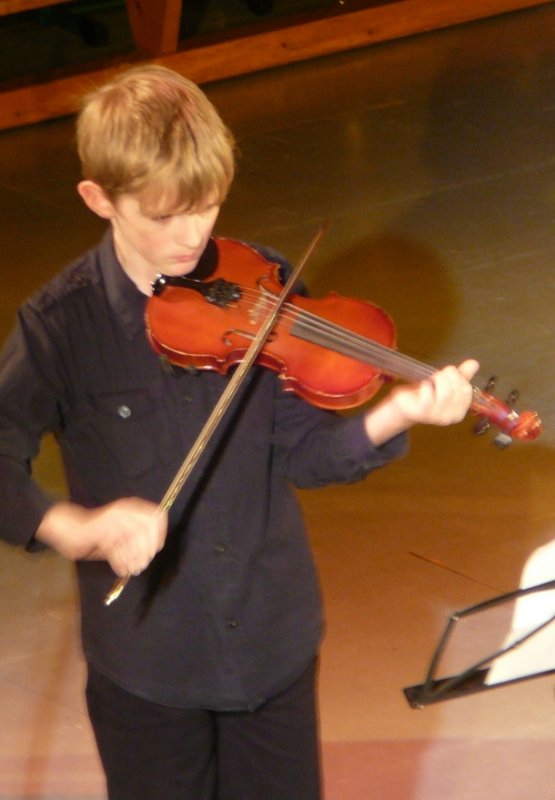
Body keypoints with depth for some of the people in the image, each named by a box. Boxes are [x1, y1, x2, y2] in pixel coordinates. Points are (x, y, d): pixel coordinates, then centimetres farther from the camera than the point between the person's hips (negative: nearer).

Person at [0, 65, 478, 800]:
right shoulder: (60, 324, -13)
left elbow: (301, 451, -6)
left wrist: (392, 418, -25)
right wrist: (71, 527, -39)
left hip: (275, 637, 2)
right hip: (145, 661, -2)